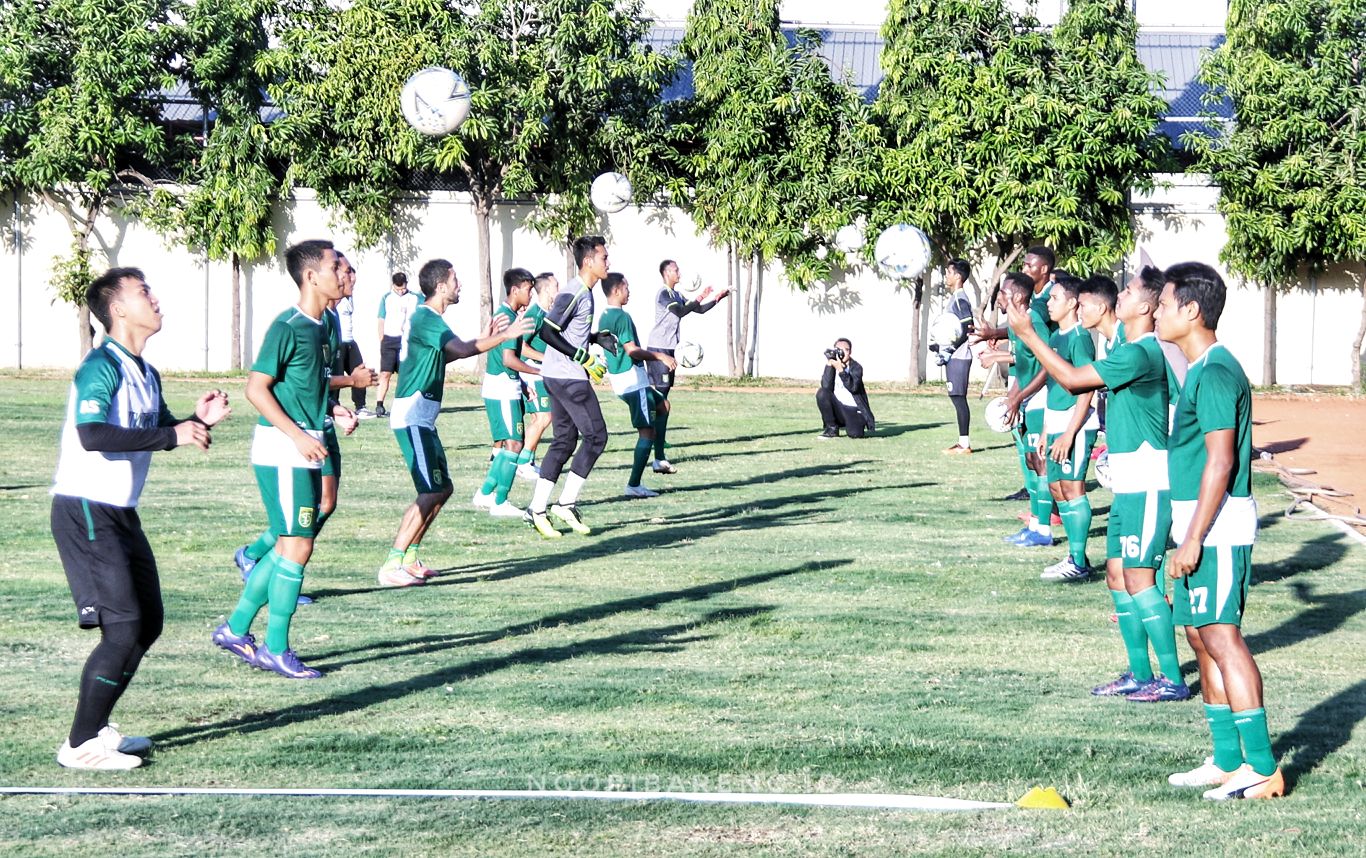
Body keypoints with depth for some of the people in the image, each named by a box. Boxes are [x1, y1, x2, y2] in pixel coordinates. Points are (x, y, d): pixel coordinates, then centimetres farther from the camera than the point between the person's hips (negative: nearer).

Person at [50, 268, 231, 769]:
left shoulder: (145, 374, 12)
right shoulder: (101, 367, -16)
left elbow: (162, 432, 25)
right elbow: (92, 435, -31)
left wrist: (197, 421, 4)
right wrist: (172, 435, -29)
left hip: (120, 514, 10)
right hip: (85, 514, -10)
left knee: (148, 623, 11)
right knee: (123, 629, -13)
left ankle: (97, 728, 21)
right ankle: (80, 744, -4)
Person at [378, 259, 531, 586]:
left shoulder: (428, 318, 17)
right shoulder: (426, 319, -16)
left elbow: (448, 354, 32)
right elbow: (461, 350, -30)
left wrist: (484, 338, 24)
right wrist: (505, 336, -23)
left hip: (422, 417, 11)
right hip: (413, 415, -11)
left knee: (442, 488, 14)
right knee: (431, 493, -13)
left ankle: (409, 559, 18)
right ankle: (392, 565, -14)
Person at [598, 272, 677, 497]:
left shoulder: (604, 317, 13)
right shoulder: (621, 317, -16)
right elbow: (632, 350, -21)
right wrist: (660, 356, -13)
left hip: (618, 379, 10)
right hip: (633, 380, -10)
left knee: (662, 405, 26)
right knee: (647, 432, -5)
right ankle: (634, 485, -5)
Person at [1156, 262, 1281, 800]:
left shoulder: (1215, 371, -16)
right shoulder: (1200, 369, 16)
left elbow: (1220, 460, -21)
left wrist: (1193, 538, -23)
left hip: (1217, 527, -10)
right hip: (1202, 527, 10)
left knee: (1221, 636, -12)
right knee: (1202, 635, 12)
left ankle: (1262, 769, -13)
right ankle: (1228, 761, 18)